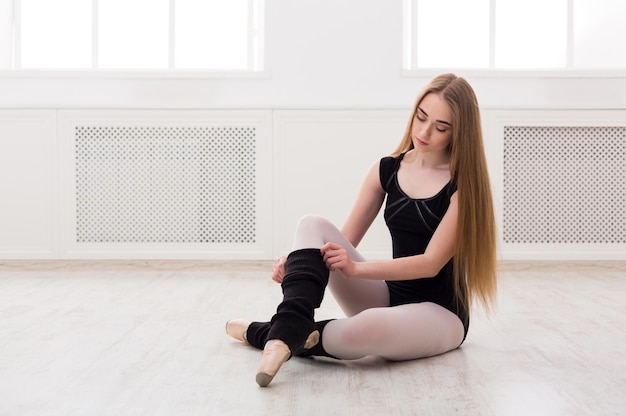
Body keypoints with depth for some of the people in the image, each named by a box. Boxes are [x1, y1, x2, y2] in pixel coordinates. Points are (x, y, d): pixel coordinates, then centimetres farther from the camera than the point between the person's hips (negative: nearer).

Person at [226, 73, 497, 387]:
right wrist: (298, 261, -15)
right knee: (313, 226, -15)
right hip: (388, 298, 5)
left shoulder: (465, 183, -10)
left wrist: (356, 268, -27)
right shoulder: (386, 170, 4)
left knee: (364, 329, -40)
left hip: (440, 314, -5)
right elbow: (344, 241, 4)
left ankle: (264, 334, -16)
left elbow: (432, 262, -17)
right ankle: (291, 329, -35)